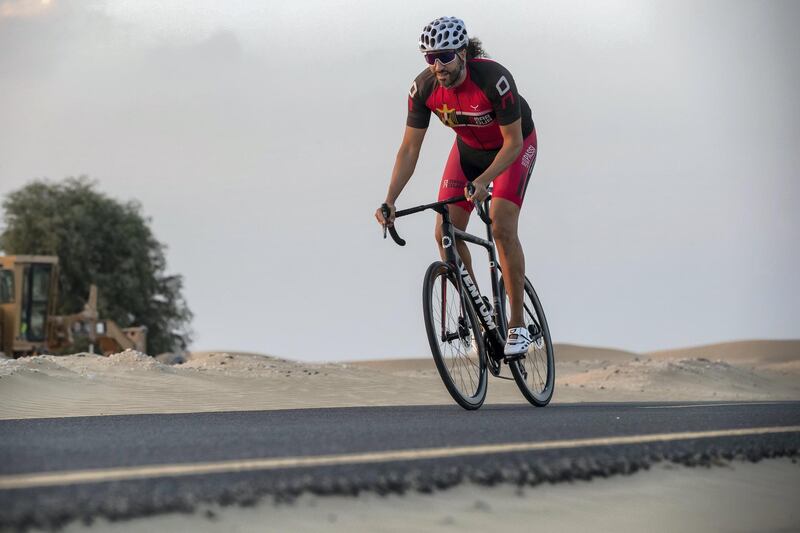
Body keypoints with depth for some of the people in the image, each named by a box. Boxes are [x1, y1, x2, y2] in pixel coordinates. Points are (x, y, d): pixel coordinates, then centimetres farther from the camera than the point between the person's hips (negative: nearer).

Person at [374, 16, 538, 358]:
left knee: (501, 227, -23)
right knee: (445, 233, -9)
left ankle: (517, 324, -12)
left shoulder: (493, 79, -36)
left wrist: (483, 180, -44)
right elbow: (409, 148, -18)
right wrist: (390, 200, -29)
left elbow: (512, 142, -29)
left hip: (515, 146, -5)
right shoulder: (424, 87, -24)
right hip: (469, 147, 5)